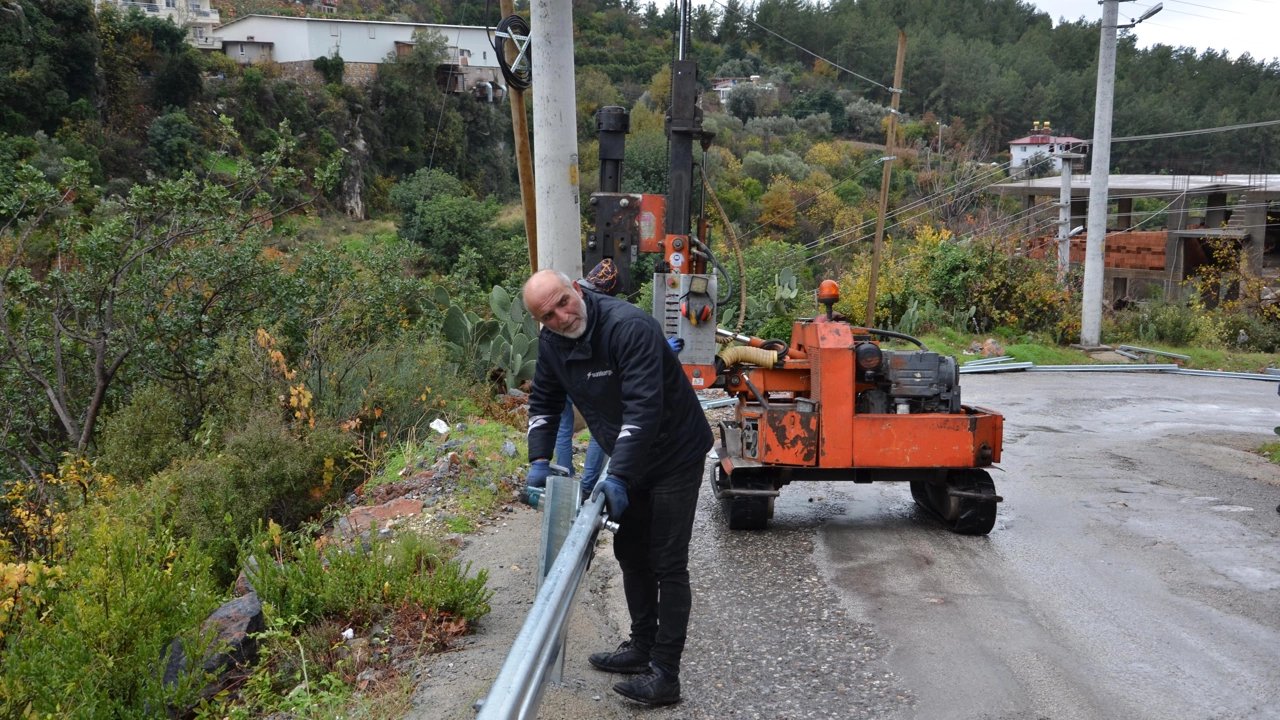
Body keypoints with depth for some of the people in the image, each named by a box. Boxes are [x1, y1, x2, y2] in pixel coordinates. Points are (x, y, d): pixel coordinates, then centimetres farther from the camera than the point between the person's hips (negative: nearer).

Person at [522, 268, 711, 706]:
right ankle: (642, 647, 33)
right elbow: (543, 402, 8)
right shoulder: (551, 342, -4)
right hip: (629, 459, 8)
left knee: (667, 563, -5)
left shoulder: (629, 326, -29)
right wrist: (539, 460, -6)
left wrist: (618, 477, -39)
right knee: (630, 552, 17)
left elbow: (643, 408, -34)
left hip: (675, 455, -8)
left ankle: (665, 675, 2)